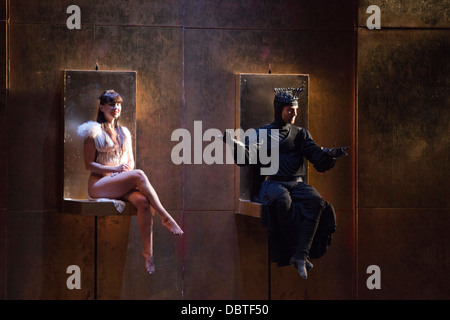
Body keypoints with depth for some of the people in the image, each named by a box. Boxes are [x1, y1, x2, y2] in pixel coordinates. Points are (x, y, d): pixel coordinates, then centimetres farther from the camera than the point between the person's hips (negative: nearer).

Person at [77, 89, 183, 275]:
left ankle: (148, 251, -34)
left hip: (122, 185, 5)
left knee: (143, 202, -29)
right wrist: (115, 169, -15)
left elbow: (130, 161, 20)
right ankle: (165, 218, -28)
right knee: (139, 175, -31)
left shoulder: (124, 132, 21)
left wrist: (127, 168, -5)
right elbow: (89, 164, -4)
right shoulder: (94, 131, 3)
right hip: (99, 185, -5)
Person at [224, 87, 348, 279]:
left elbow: (316, 154, 7)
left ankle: (300, 255, -37)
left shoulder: (300, 134, 21)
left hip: (297, 184, 2)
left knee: (316, 200, -32)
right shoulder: (261, 134, 15)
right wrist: (234, 144, -19)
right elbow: (247, 158, 1)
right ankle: (295, 252, -30)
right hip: (272, 183, -2)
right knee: (282, 200, -39)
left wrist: (333, 153, -14)